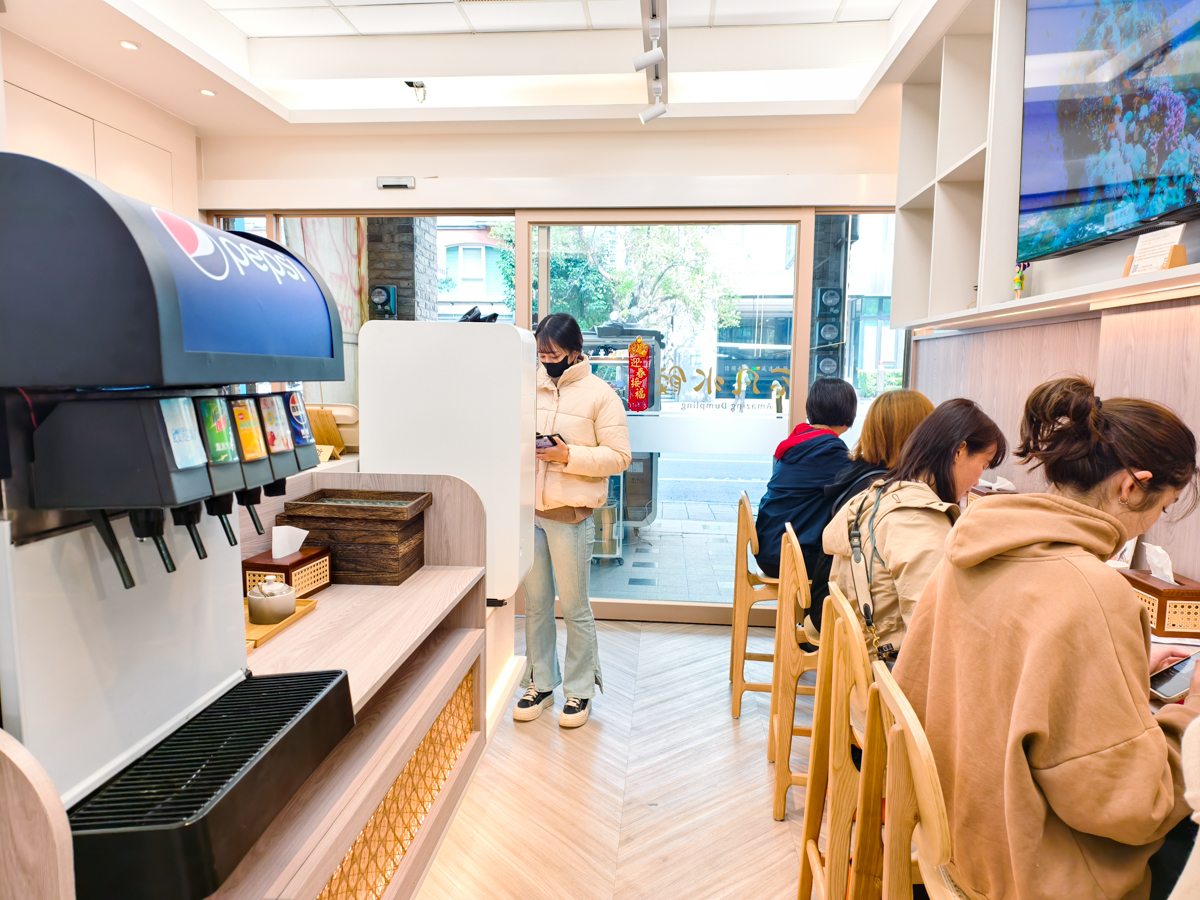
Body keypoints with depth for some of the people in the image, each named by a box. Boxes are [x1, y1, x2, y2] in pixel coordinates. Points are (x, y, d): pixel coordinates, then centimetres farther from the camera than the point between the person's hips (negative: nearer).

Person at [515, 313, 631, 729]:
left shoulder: (599, 394, -6)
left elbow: (619, 456, -9)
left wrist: (568, 455, -19)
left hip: (570, 514, -5)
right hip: (526, 510, 5)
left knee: (574, 606, 5)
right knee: (535, 604, 14)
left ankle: (580, 690, 22)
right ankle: (540, 684, 30)